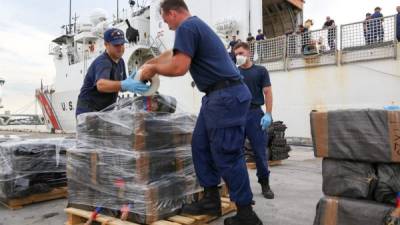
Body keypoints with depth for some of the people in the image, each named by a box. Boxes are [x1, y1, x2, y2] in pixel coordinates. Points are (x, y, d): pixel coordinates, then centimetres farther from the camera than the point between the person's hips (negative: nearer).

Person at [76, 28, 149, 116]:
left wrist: (131, 82, -12)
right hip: (88, 111, -8)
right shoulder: (102, 62, -22)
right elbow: (101, 85, -42)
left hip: (106, 111, 8)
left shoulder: (120, 61, 6)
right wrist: (124, 85, -58)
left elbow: (120, 86, 10)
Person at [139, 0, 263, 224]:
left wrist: (154, 68, -1)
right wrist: (150, 65, 31)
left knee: (227, 155, -6)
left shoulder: (186, 27, -9)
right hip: (218, 96, 10)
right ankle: (211, 199, 19)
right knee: (201, 146, 12)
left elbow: (179, 67, -19)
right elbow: (176, 57, 32)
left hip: (226, 96, -10)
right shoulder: (198, 25, 23)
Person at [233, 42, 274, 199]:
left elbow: (268, 93, 2)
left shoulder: (260, 71, 8)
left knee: (260, 151, 0)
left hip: (255, 113, -2)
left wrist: (268, 114, -9)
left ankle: (265, 184, 13)